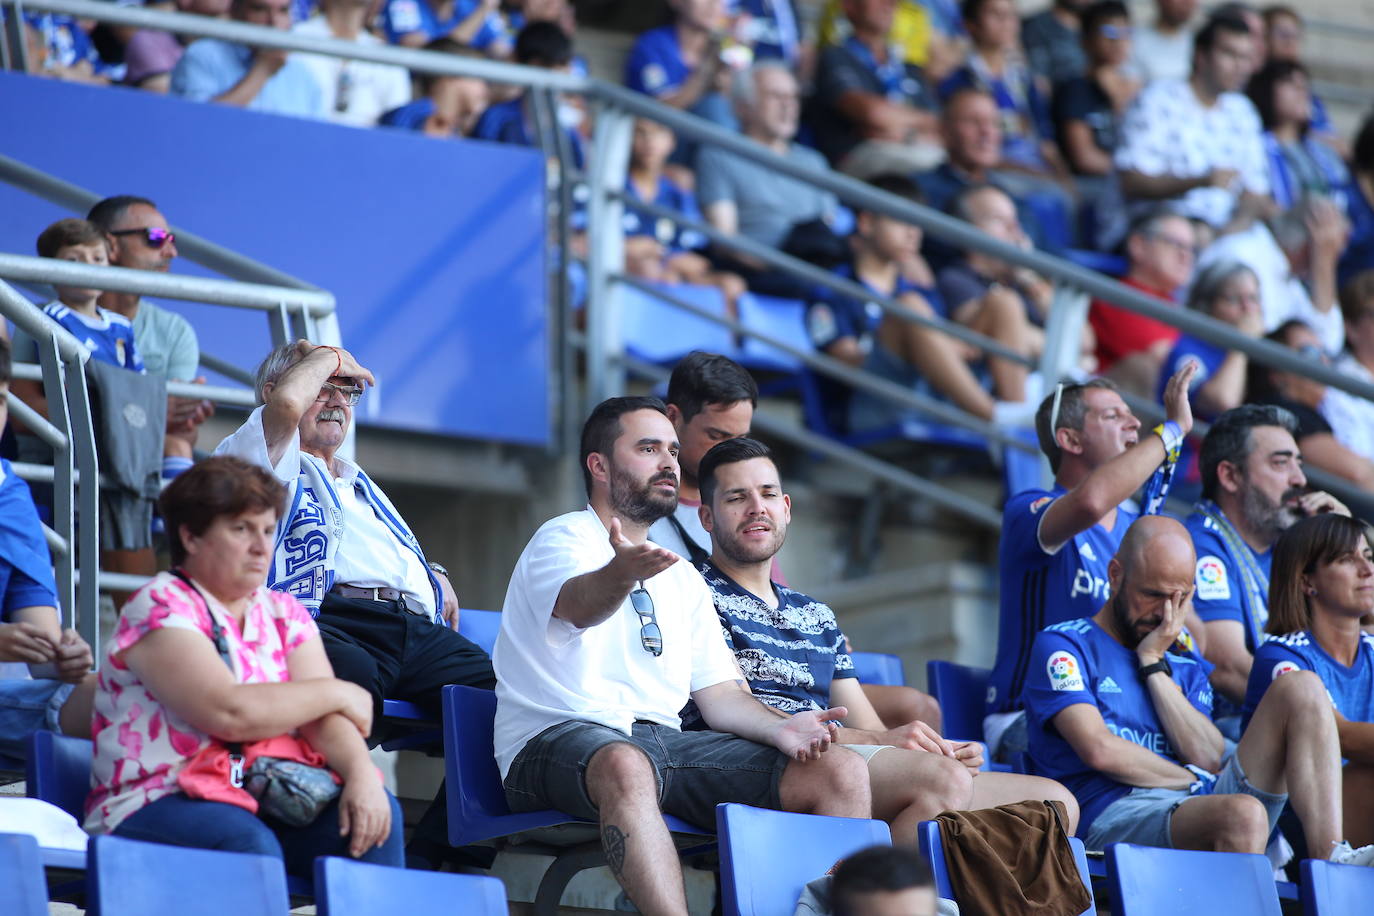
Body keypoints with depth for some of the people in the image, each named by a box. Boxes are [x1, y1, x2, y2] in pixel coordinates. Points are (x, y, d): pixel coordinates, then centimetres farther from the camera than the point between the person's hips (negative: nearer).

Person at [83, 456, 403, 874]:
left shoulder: (285, 614, 16)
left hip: (264, 801, 6)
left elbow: (325, 717, 2)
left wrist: (362, 773, -20)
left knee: (375, 812, -18)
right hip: (155, 806, -6)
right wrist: (336, 693, -6)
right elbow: (229, 714, -19)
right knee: (249, 842, -36)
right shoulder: (158, 609, -6)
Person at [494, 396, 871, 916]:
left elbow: (718, 693, 19)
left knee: (842, 773, -11)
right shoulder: (564, 538, 3)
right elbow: (578, 605, -22)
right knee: (627, 765, -44)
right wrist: (622, 574, -46)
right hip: (558, 737, -7)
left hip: (663, 740, 7)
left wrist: (779, 729, -3)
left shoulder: (682, 577, 26)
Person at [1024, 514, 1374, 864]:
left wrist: (1153, 664, 7)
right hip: (1115, 813, -6)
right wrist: (1192, 780, 2)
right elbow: (1099, 750, -7)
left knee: (1301, 689, -8)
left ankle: (1332, 862, -25)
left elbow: (1210, 760, 7)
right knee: (1243, 814, -39)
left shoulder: (1183, 665, 27)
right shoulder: (1063, 645, 9)